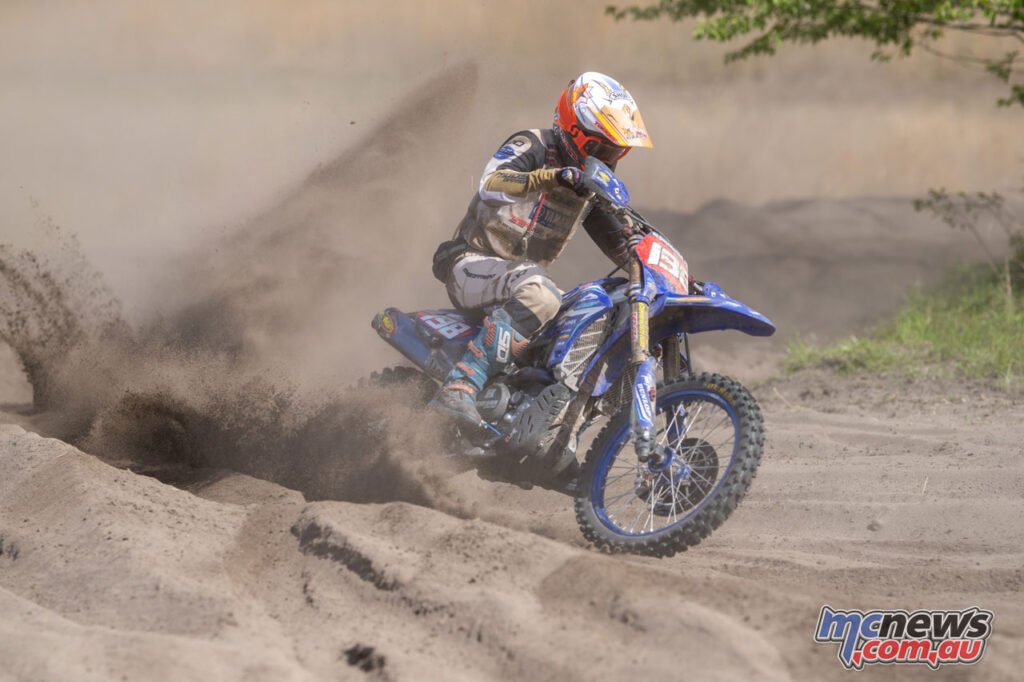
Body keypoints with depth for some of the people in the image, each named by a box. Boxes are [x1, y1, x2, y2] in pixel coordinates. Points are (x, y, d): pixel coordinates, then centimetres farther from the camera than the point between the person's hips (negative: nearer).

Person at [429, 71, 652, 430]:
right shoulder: (532, 147, -11)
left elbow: (622, 245, 22)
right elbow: (491, 185, -32)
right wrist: (553, 178, -46)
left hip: (523, 274, 9)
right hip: (473, 263, -9)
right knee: (540, 294, -38)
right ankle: (458, 390, -46)